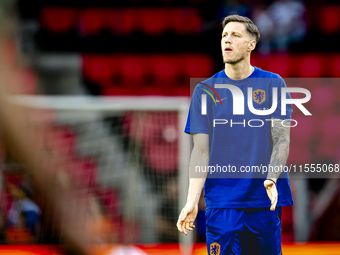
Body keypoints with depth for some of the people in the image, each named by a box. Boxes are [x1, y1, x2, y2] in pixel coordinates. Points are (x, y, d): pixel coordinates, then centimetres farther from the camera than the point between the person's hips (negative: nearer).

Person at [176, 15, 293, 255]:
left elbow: (282, 139, -1)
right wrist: (192, 201, -9)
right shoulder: (205, 90, 6)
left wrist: (271, 179, -20)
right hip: (221, 201, 0)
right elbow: (201, 150, 3)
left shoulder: (273, 84, 3)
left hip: (265, 199, 0)